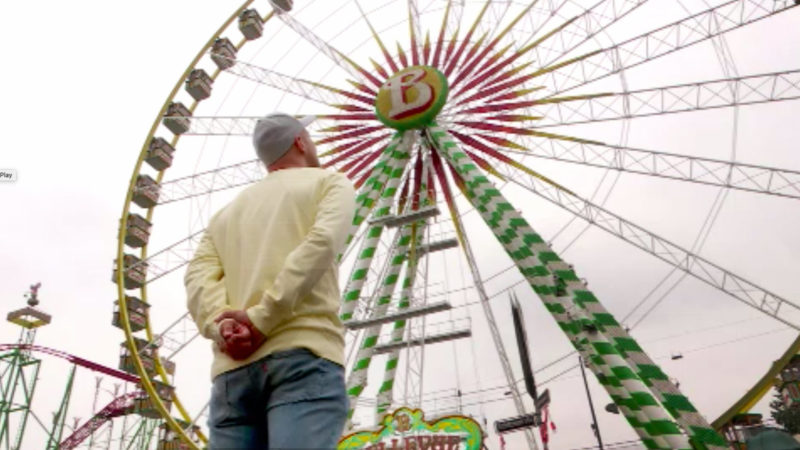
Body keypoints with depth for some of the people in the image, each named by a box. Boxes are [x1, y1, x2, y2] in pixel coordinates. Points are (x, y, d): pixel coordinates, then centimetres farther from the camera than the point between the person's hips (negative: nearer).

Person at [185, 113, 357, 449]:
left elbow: (198, 278, 11)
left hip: (233, 370, 5)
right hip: (304, 353, -5)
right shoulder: (330, 182, 15)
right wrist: (261, 319, -10)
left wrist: (222, 326, -5)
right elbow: (322, 241, -7)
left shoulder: (228, 211, 29)